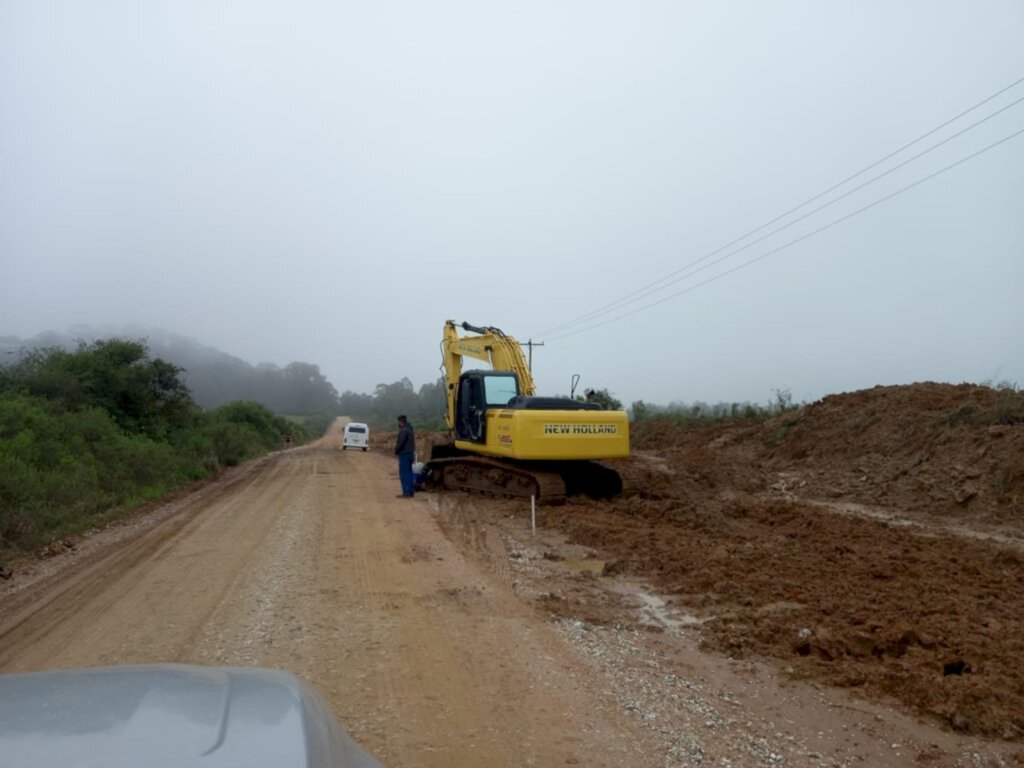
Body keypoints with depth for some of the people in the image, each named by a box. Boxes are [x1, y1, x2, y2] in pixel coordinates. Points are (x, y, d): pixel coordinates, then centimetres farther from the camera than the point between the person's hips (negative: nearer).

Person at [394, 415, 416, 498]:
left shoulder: (403, 431, -15)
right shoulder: (410, 430, 16)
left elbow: (400, 443, -21)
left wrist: (396, 451, -5)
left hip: (404, 454, -10)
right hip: (410, 454, 10)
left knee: (404, 474, -7)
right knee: (409, 473, 12)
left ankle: (406, 493, -9)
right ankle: (411, 491, 15)